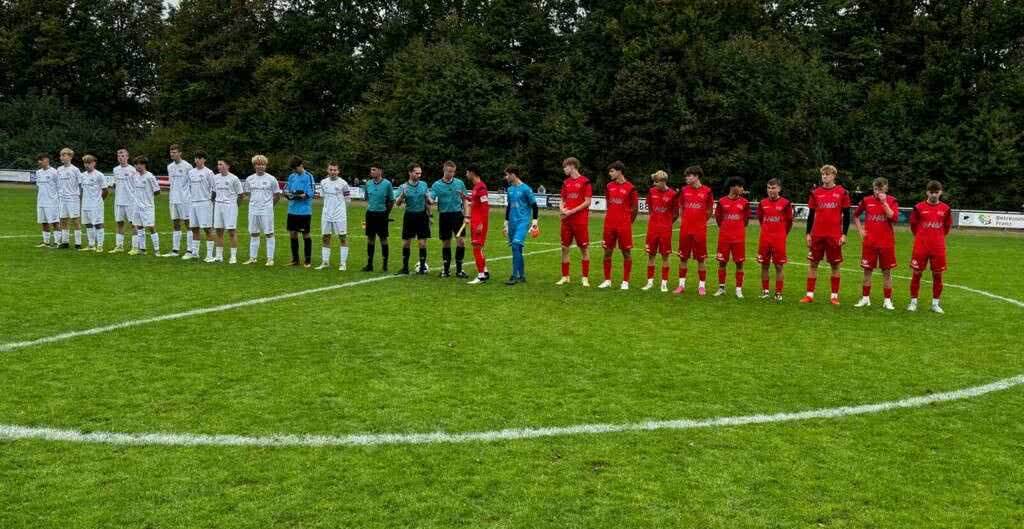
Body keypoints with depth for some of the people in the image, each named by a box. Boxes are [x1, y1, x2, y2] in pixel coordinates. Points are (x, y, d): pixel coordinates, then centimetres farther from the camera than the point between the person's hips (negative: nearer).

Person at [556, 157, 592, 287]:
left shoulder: (584, 181, -6)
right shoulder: (566, 182, 12)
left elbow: (587, 202, -10)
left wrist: (571, 211, -15)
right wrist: (562, 209, -4)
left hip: (581, 221, -6)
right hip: (566, 220, 6)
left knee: (584, 248, 1)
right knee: (565, 247, 6)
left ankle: (585, 278, 7)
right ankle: (565, 277, 16)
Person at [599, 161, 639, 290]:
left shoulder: (630, 188, -7)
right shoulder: (609, 186, 8)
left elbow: (635, 208, 0)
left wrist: (628, 221, 6)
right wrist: (612, 217, 14)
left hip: (624, 225, -5)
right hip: (609, 224, 5)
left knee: (626, 252, 2)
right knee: (607, 251, 7)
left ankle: (625, 282, 10)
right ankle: (607, 280, 17)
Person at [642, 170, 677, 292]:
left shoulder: (672, 194, -9)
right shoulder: (652, 191, 1)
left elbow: (676, 214, 1)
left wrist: (667, 223, 6)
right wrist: (654, 220, 11)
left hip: (666, 229, -3)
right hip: (652, 227, 3)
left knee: (665, 256, 2)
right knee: (650, 254, 7)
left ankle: (664, 283, 10)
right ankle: (650, 281, 16)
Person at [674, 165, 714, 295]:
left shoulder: (707, 191, -3)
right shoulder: (684, 190, 4)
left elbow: (710, 210, 7)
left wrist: (700, 221, 6)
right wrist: (682, 220, 7)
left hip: (700, 230, -3)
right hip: (685, 229, 3)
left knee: (700, 259, 3)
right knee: (683, 257, 7)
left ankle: (702, 286, 12)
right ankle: (681, 285, 16)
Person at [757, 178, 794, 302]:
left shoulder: (785, 203, -5)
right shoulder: (763, 203, 4)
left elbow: (789, 221, 3)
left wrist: (783, 234, 8)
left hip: (779, 240, -3)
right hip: (764, 239, 3)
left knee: (779, 266, 0)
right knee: (764, 265, 8)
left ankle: (778, 293, 7)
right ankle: (765, 291, 19)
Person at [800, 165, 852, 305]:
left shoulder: (842, 192, 1)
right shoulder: (815, 192, 6)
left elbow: (846, 215, 2)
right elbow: (811, 214, 10)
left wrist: (844, 234, -5)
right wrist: (808, 233, 4)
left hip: (834, 235, -2)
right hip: (817, 234, 2)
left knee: (835, 265, 4)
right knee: (813, 263, 3)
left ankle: (835, 296, 11)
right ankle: (809, 295, 8)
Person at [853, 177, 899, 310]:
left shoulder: (891, 201, -1)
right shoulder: (866, 200, 3)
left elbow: (894, 218, -16)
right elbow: (855, 215, 17)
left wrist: (884, 202, -18)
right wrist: (860, 230, 7)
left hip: (886, 242, -1)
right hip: (869, 242, 1)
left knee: (886, 271, 4)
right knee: (867, 270, 5)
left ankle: (887, 300, 11)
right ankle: (865, 298, 15)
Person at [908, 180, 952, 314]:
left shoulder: (945, 209, 2)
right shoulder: (919, 207, -3)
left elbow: (947, 226, 14)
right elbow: (913, 225, 8)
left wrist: (939, 237, 12)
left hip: (938, 247, 1)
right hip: (921, 246, -1)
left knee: (937, 275, 5)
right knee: (917, 273, 2)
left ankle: (935, 304, 15)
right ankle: (913, 302, 12)